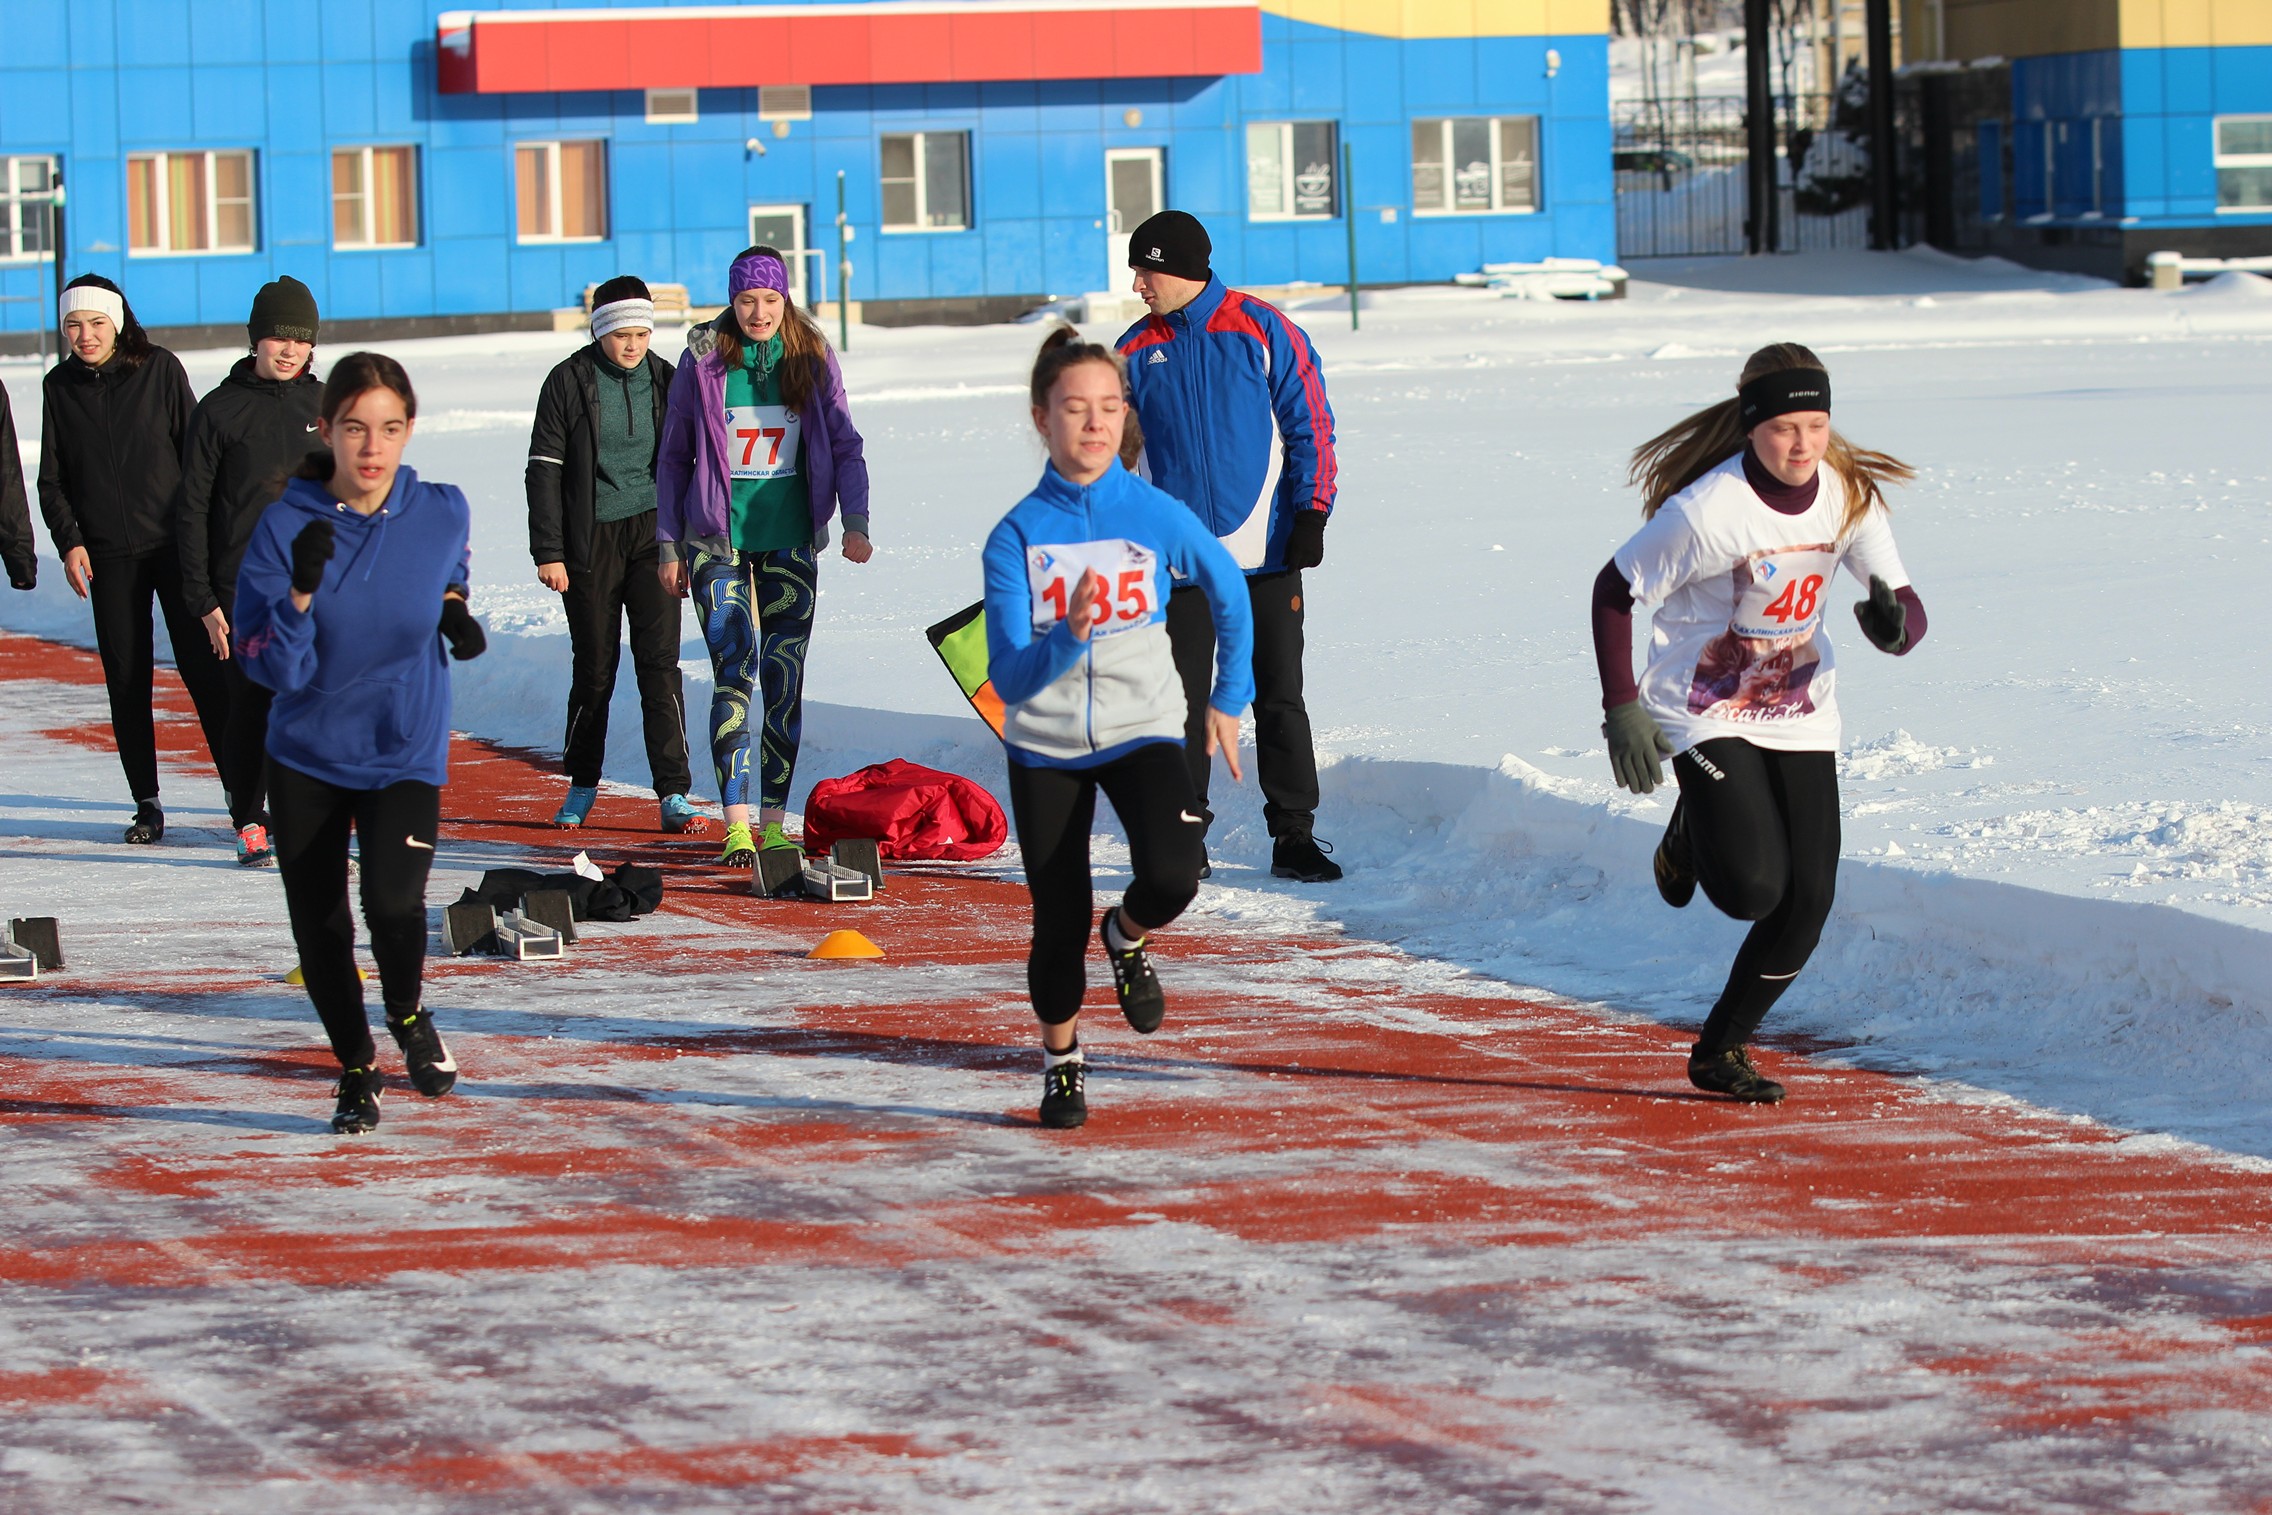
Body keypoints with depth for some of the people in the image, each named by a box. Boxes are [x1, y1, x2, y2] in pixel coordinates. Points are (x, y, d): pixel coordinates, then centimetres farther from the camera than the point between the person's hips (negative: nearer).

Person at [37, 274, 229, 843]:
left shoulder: (159, 369, -2)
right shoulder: (59, 386, 6)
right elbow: (52, 479, 10)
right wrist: (69, 541, -3)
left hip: (174, 544, -2)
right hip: (108, 557, 3)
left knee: (205, 669, -5)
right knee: (126, 682, 3)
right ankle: (146, 802, 12)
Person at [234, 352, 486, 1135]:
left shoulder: (443, 512, -9)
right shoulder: (285, 525, -16)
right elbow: (273, 667, -18)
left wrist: (452, 609, -4)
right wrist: (302, 590, -33)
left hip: (406, 753, -1)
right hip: (306, 755, 1)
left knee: (393, 900, -23)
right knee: (319, 927, 7)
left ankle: (408, 1014, 11)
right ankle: (356, 1066, 34)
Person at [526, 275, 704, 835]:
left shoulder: (665, 381, 6)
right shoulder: (570, 383, -3)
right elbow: (544, 469, -2)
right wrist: (548, 552, -8)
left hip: (654, 533, 1)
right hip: (591, 540, -1)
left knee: (660, 662, -7)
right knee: (593, 668, 4)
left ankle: (674, 794, -8)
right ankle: (582, 787, 22)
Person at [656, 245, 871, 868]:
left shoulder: (812, 359, 2)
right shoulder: (703, 360, -1)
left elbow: (845, 445, 5)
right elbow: (673, 455, 6)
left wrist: (855, 522, -9)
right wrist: (669, 543, 4)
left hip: (790, 540, 2)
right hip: (718, 541, -2)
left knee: (785, 679, 2)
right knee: (735, 674, -12)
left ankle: (774, 818, 10)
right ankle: (736, 825, -14)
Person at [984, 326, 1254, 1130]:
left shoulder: (1156, 515, -9)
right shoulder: (1017, 535, -11)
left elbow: (1229, 593, 11)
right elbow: (1009, 678, -17)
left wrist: (1228, 699, 15)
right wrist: (1066, 639, -36)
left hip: (1141, 731, 0)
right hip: (1046, 747, 0)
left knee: (1171, 876, -26)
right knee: (1058, 921, 2)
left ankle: (1127, 938, 10)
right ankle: (1060, 1061, 29)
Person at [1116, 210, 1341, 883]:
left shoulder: (1263, 330, -2)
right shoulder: (1137, 351, 7)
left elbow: (1309, 424, 0)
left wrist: (1311, 515, -8)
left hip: (1266, 552, -2)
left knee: (1279, 698, 0)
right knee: (1183, 704, 4)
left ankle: (1294, 836, 6)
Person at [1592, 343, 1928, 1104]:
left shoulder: (1850, 497, -8)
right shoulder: (1706, 510, -23)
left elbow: (1906, 605, -5)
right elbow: (1615, 591, -12)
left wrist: (1896, 624, -30)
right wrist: (1622, 709, -16)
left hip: (1800, 714, 5)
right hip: (1706, 714, -5)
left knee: (1807, 904, -2)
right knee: (1753, 889, -19)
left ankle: (1721, 1050, 19)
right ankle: (1692, 830, 19)